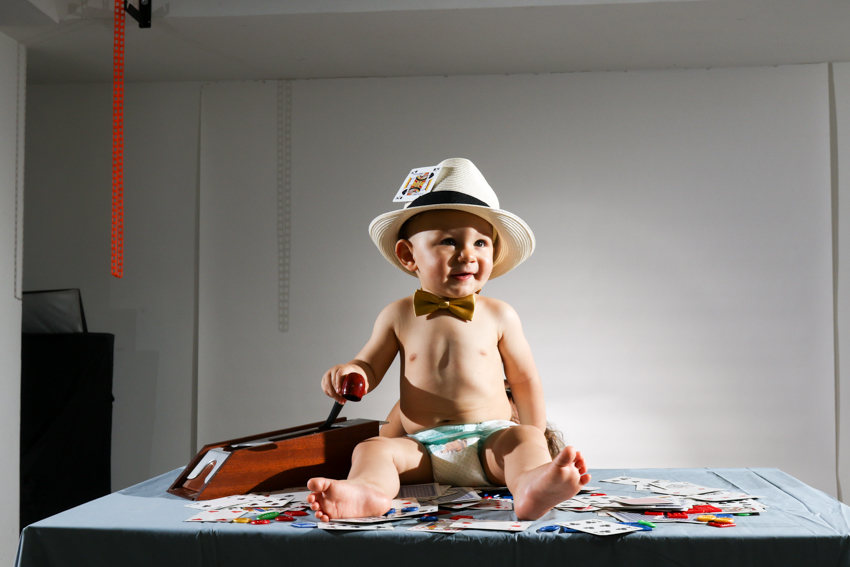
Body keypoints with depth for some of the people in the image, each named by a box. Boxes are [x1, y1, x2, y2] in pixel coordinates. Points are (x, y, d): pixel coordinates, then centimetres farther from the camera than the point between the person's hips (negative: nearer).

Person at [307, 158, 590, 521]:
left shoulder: (499, 316, 6)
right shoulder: (398, 316, 8)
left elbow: (525, 380, 15)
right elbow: (371, 366, 17)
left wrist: (534, 445, 15)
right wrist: (351, 371, -8)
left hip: (489, 439, -1)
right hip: (423, 447, 1)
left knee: (524, 439, -29)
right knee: (372, 448, -22)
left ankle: (532, 487, -58)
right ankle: (367, 491, -51)